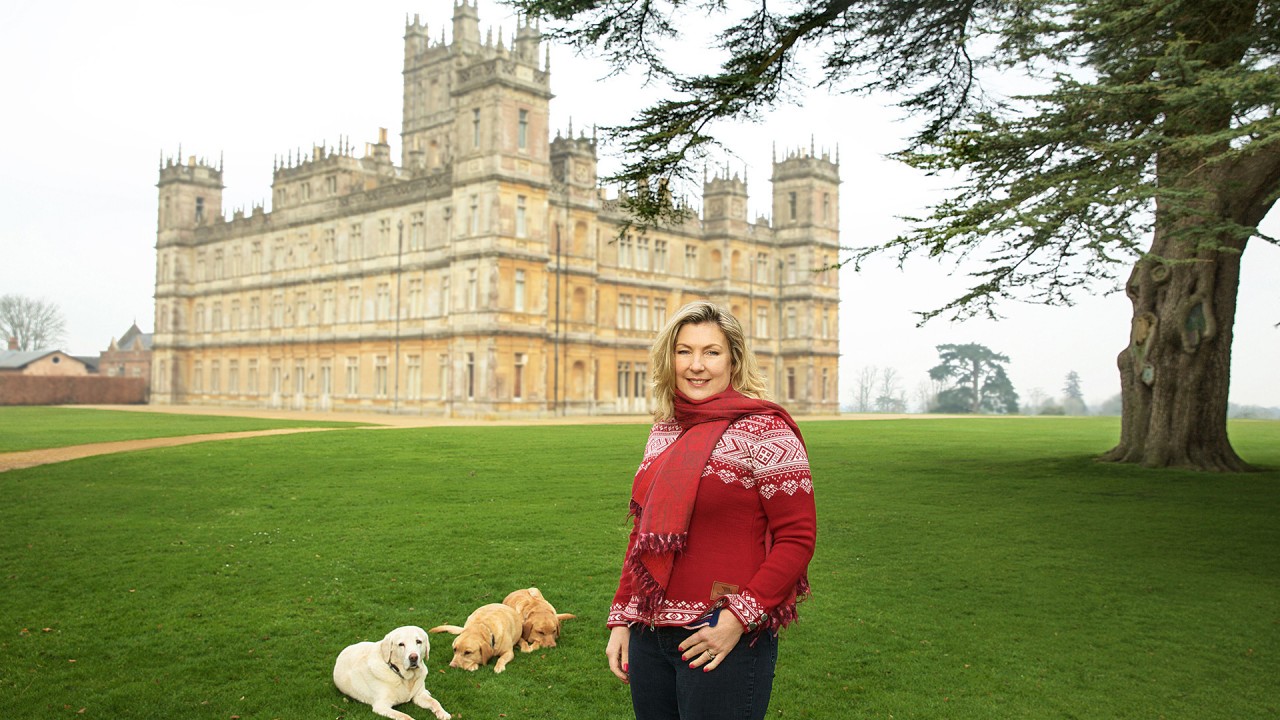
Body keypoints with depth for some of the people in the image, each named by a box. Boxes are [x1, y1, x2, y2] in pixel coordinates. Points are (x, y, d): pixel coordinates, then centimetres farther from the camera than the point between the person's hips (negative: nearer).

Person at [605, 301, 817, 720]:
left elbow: (797, 538, -13)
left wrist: (740, 618, -18)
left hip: (724, 641, -6)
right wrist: (621, 618, 12)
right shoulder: (663, 433, 10)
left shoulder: (765, 431, -10)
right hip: (649, 635, 6)